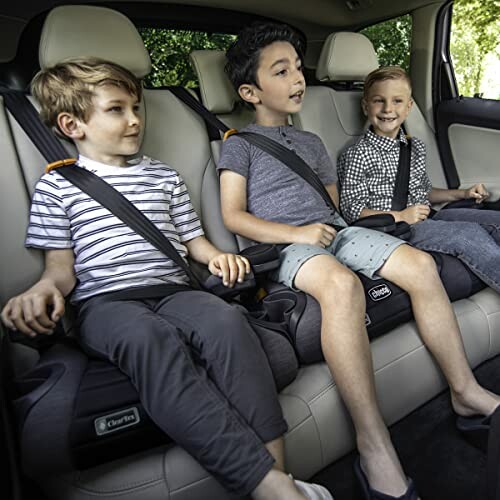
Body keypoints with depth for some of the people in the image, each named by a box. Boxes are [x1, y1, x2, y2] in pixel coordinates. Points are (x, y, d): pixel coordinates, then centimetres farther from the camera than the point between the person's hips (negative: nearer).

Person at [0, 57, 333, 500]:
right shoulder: (58, 185, 15)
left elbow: (192, 239, 23)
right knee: (151, 336, -38)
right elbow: (62, 263, 10)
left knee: (225, 319, -31)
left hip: (171, 289, 4)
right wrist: (45, 287, -13)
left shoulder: (164, 176, 24)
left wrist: (216, 256, 2)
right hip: (105, 301, -3)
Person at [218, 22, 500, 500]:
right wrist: (296, 232, -15)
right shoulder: (239, 143, 8)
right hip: (285, 245, -6)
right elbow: (233, 216, -4)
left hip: (334, 231, 6)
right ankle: (374, 445, -32)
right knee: (342, 283, -38)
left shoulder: (311, 142, 27)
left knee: (420, 265, -15)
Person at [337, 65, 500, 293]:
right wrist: (400, 216, -18)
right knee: (470, 233, -24)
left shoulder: (415, 147, 16)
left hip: (427, 218, 8)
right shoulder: (358, 155, -9)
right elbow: (351, 210, -12)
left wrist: (462, 193, 13)